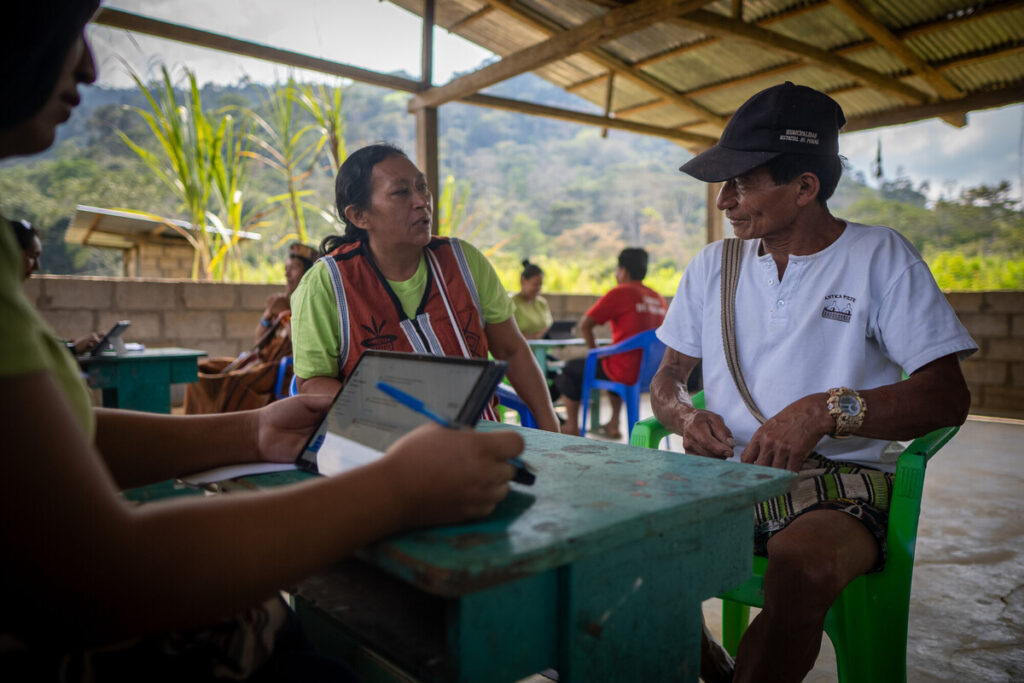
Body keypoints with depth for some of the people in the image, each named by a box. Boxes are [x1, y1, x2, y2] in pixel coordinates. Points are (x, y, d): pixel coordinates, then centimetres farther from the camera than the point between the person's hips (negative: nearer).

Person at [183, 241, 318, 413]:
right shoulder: (283, 300, 18)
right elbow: (258, 342, 13)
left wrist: (286, 312, -16)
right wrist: (268, 313, -2)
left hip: (287, 367, -8)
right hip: (263, 359, 8)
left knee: (235, 382, -30)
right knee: (201, 370, -2)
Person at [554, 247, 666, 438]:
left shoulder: (619, 293, -11)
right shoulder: (659, 299, 8)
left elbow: (584, 325, -13)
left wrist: (595, 351, 3)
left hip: (626, 373, -7)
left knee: (570, 369, 14)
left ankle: (571, 426, 22)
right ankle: (614, 424, 39)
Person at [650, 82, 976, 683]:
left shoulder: (880, 256, 2)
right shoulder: (713, 266, 14)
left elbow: (948, 396, -5)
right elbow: (667, 379, 17)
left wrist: (826, 410, -21)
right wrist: (685, 415, -8)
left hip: (834, 476, -4)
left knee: (804, 567, -37)